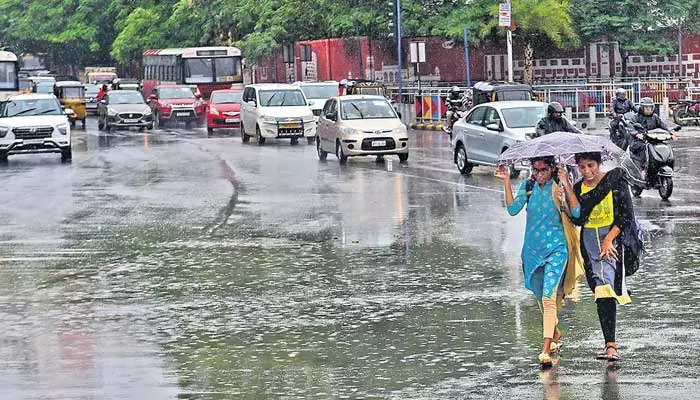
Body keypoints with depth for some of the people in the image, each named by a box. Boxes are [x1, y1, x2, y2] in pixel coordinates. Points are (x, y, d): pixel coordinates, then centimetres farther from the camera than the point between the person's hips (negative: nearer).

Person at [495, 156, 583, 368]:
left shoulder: (560, 189, -6)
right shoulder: (527, 187, 4)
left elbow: (576, 212, -18)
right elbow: (513, 209, -8)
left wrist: (566, 185, -24)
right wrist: (506, 182, -13)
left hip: (556, 249, -5)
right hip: (533, 249, 5)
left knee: (548, 298, -16)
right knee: (541, 297, 17)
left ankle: (545, 350, -19)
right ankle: (555, 333, 43)